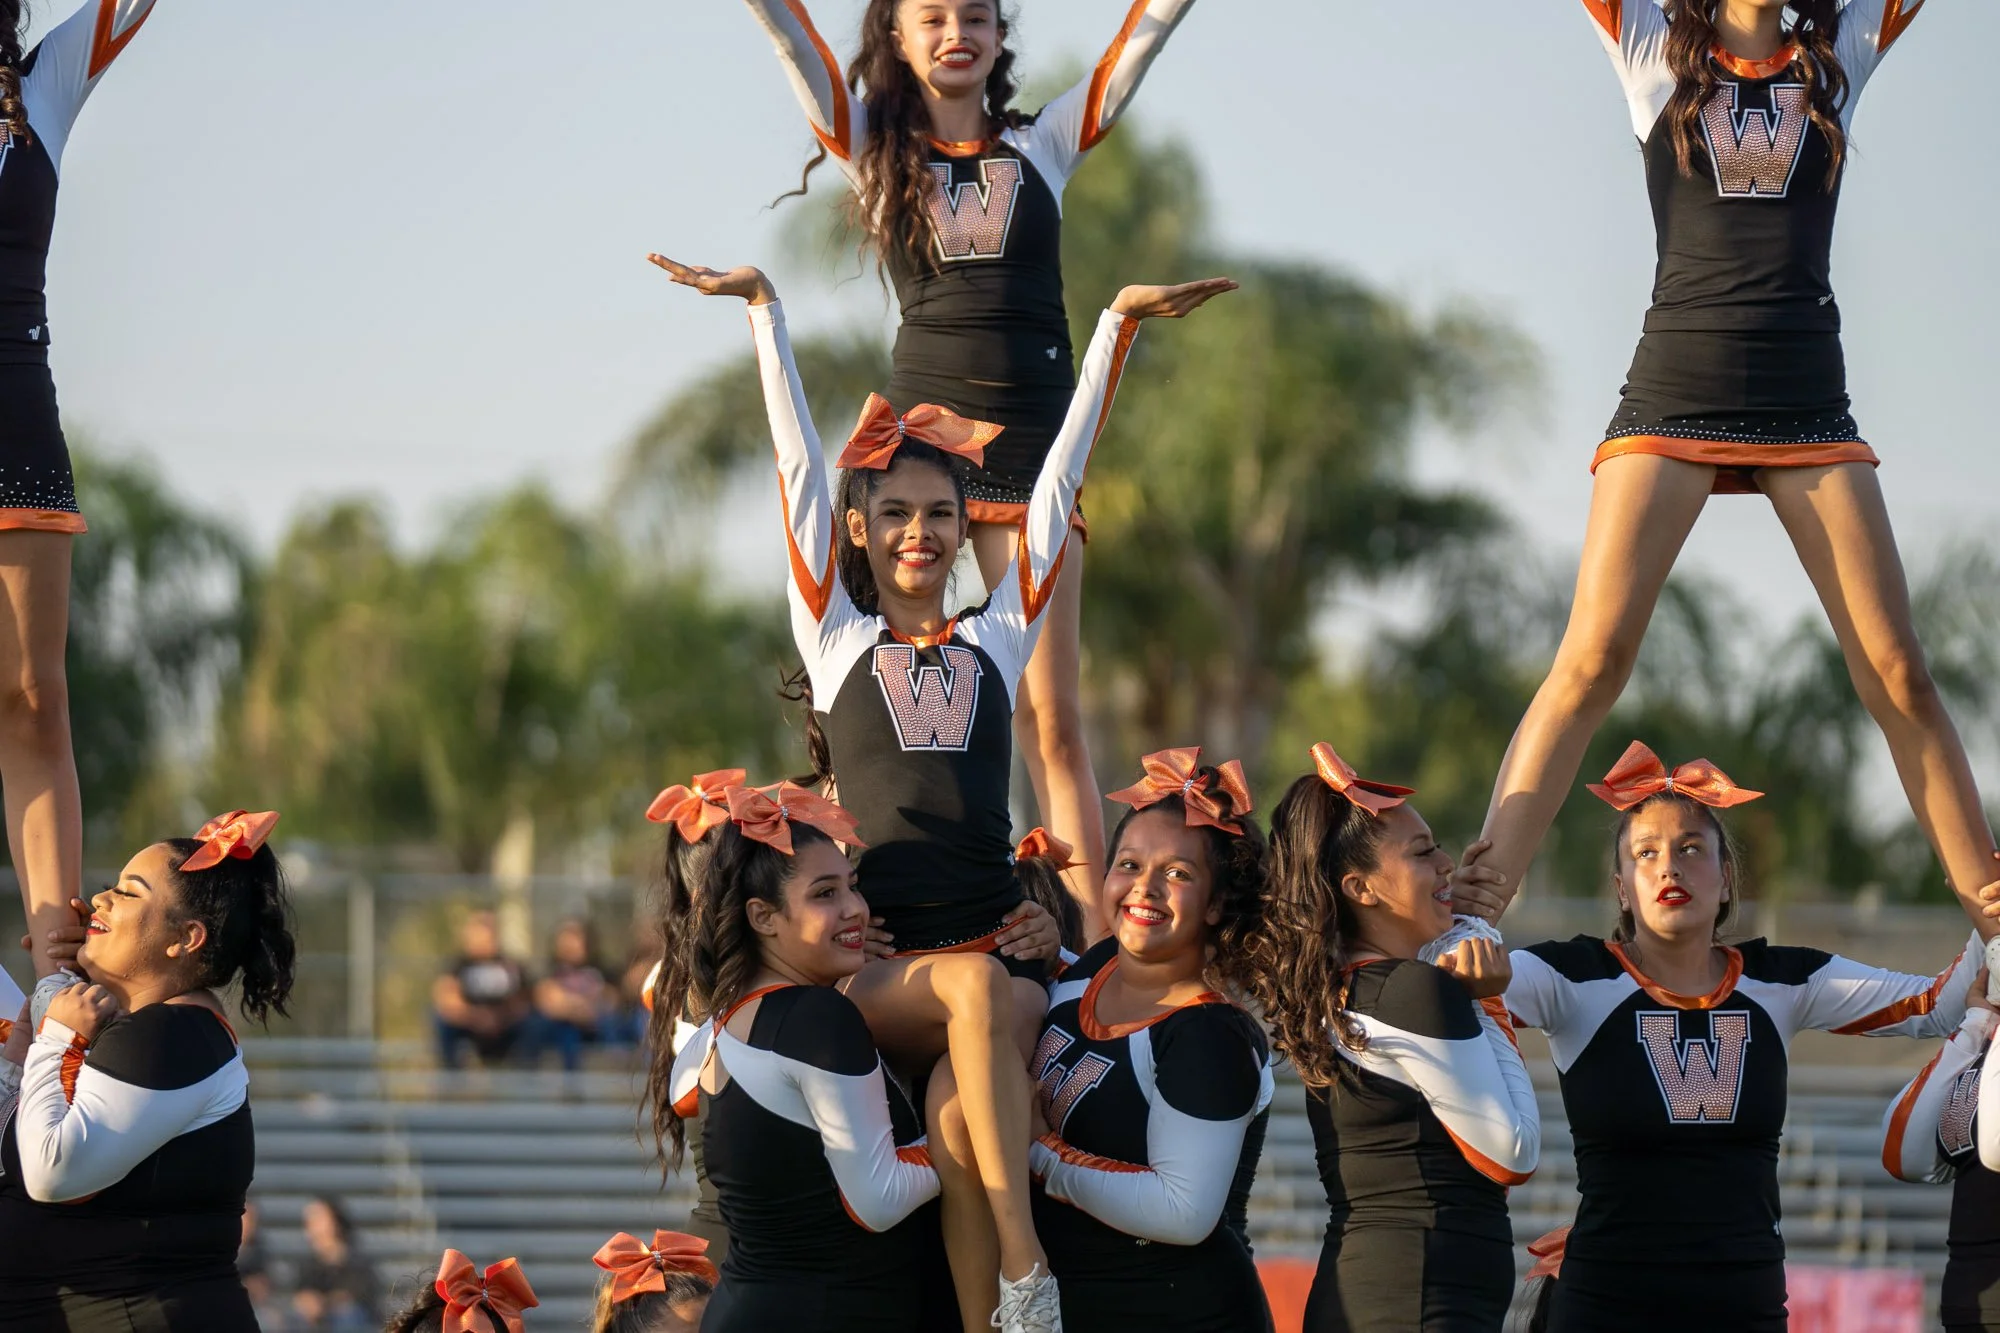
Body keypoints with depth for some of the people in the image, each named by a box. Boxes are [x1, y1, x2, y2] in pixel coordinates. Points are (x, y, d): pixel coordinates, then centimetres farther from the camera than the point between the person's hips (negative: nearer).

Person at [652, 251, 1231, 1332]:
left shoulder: (996, 639, 17)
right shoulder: (834, 640, 14)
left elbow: (1060, 476, 17)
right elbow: (800, 465, 12)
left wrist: (1119, 323, 17)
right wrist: (763, 311, 9)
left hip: (1002, 946, 2)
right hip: (876, 963, -2)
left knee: (965, 1103, -30)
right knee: (975, 988, -34)